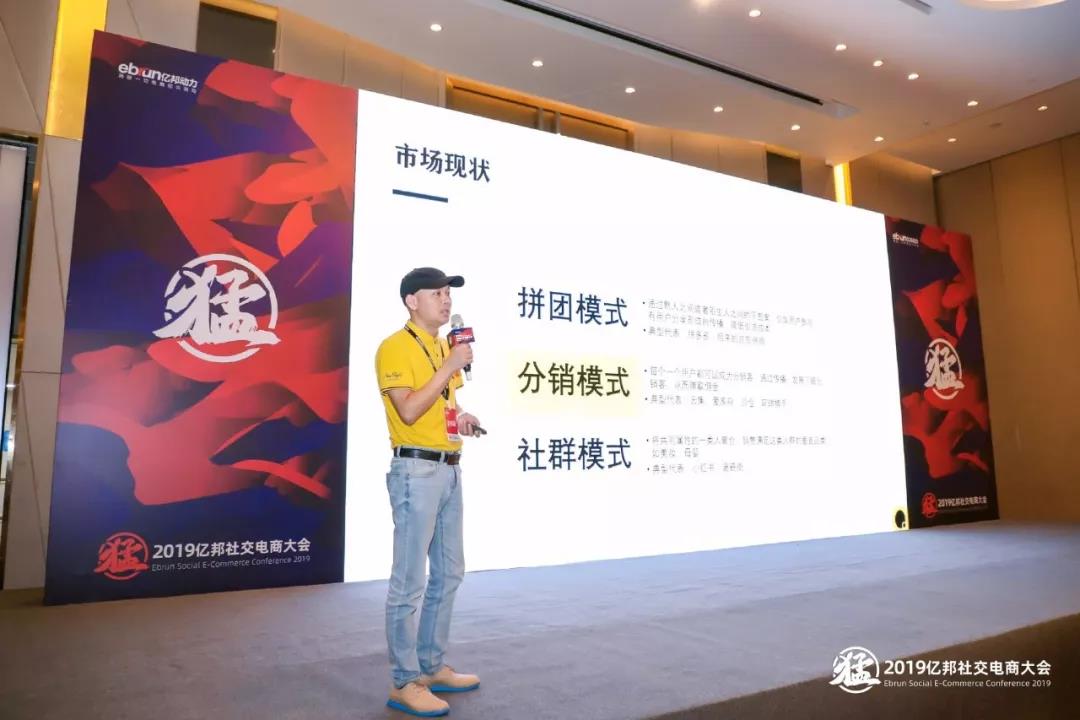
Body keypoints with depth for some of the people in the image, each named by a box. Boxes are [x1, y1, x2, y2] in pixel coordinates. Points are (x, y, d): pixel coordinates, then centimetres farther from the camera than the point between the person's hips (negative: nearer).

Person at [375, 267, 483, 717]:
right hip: (416, 471, -9)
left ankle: (432, 667, 29)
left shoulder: (445, 347, 16)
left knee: (449, 573, 16)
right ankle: (404, 683, 11)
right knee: (410, 581, -2)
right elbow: (409, 411, -19)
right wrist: (450, 368, -19)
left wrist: (463, 418, 5)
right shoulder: (395, 347, -9)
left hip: (450, 470, 9)